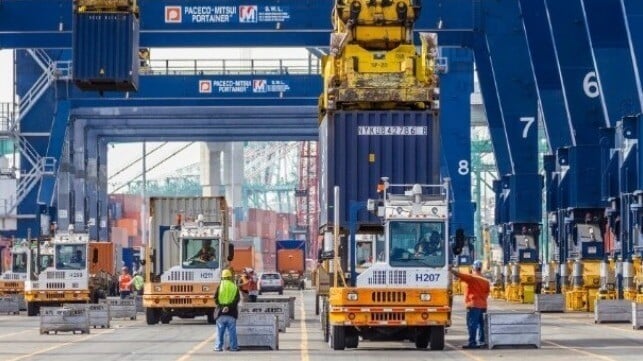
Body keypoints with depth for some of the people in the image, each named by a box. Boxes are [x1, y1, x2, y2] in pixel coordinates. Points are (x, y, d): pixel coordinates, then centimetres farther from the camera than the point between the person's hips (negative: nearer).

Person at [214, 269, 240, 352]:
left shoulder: (220, 286, 1)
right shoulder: (235, 287, 5)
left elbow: (216, 299, -6)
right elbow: (237, 300, -5)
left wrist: (222, 307, -10)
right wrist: (229, 307, -12)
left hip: (221, 313, -1)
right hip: (231, 314, 1)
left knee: (220, 331, 4)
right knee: (232, 332, 5)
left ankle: (218, 346, 2)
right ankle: (233, 347, 5)